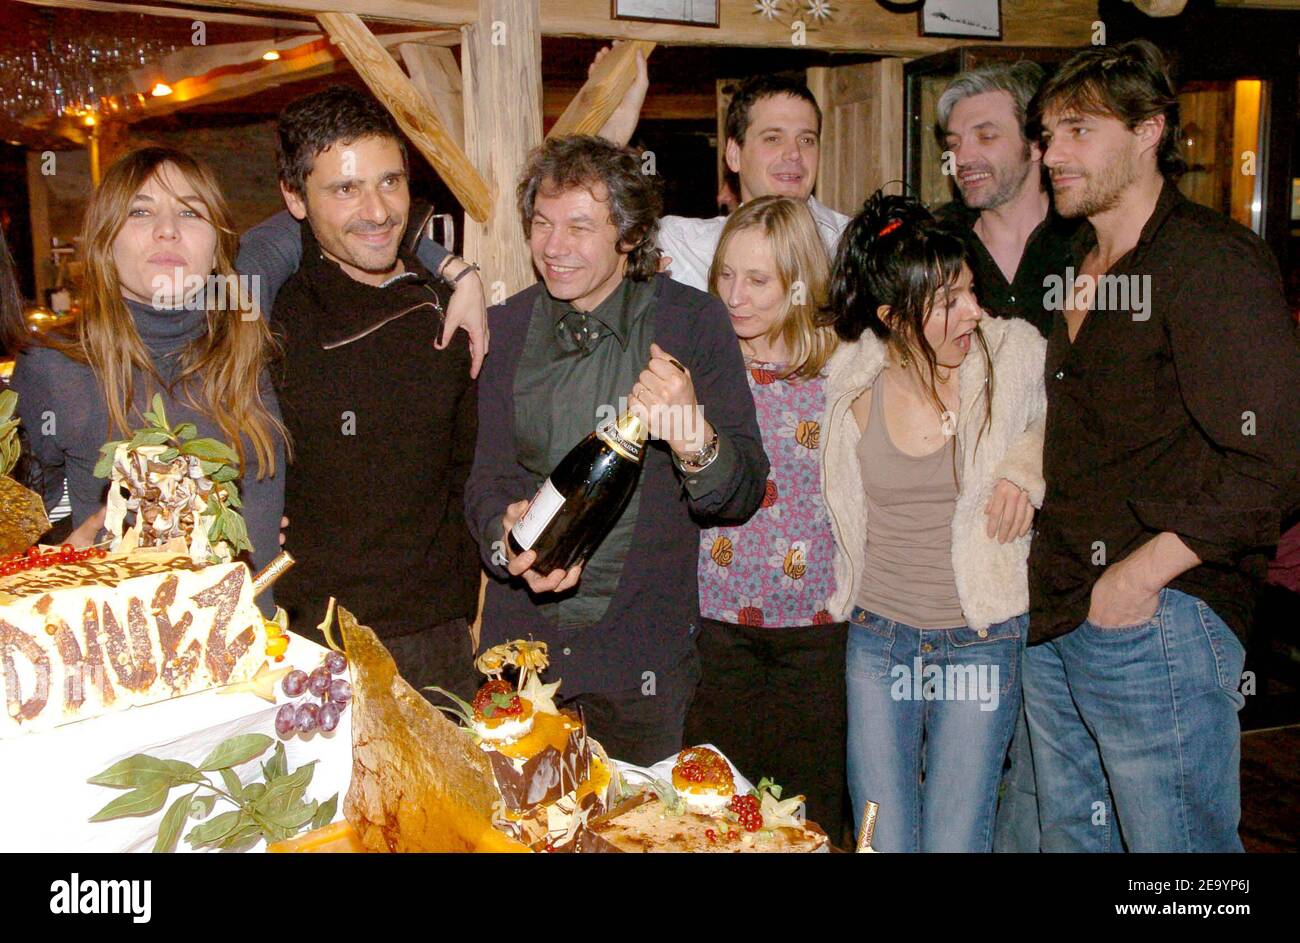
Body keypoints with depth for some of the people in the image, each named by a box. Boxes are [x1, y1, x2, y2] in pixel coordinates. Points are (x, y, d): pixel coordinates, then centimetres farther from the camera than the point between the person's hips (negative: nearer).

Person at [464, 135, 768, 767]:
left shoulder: (693, 323, -7)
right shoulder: (506, 327, 2)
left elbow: (744, 495, -9)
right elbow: (487, 475, 4)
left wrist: (693, 440, -30)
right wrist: (506, 540, -19)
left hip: (643, 656, -2)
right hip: (520, 643, 3)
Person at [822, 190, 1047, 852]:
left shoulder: (1015, 356, -8)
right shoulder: (852, 379, -5)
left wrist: (1028, 464, -7)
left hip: (981, 643, -1)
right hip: (876, 641, 1)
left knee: (954, 841, 2)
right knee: (883, 841, 6)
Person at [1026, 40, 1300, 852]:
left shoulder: (1210, 259, -11)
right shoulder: (1081, 270, 16)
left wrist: (1141, 575, -18)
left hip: (1158, 624, -8)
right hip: (1054, 618, 8)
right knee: (1070, 836, 17)